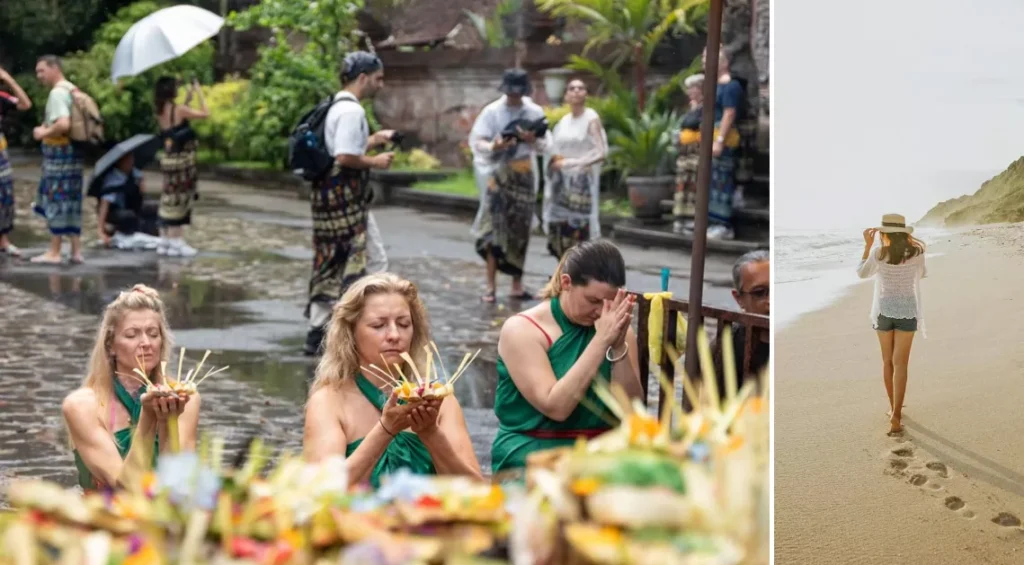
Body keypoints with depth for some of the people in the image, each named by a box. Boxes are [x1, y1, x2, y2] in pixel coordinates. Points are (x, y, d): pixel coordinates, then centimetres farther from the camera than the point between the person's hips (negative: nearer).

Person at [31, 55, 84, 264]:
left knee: (56, 200, -3)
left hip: (58, 152, -9)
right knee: (71, 201, 11)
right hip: (72, 151, 9)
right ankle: (76, 250, 13)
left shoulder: (57, 93, -15)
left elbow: (63, 124, -28)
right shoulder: (72, 90, 14)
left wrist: (44, 133, -12)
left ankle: (54, 252, 1)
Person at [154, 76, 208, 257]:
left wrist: (187, 100, 20)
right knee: (179, 201, -3)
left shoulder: (161, 111, 7)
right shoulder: (178, 109, -16)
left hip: (168, 158, 8)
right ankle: (176, 243, -1)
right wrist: (199, 93, -2)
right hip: (181, 160, -8)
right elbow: (205, 114, -11)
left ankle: (165, 241, 19)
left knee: (170, 201, 14)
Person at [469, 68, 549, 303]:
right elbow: (476, 141, -7)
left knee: (520, 231, 6)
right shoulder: (492, 111, -5)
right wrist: (493, 146, -28)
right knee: (494, 228, -8)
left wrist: (532, 140, -18)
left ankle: (517, 286, 13)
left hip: (524, 176, 3)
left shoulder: (535, 112, 2)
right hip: (498, 175, -3)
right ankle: (491, 286, -7)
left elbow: (543, 144, 4)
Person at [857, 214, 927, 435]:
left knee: (887, 361, 19)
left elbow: (862, 273, 8)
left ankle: (894, 408, 30)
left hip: (883, 311, 1)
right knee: (900, 365, -3)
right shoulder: (915, 252, -8)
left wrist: (867, 245, 11)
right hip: (906, 312, -1)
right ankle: (895, 416, -17)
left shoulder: (878, 254, -11)